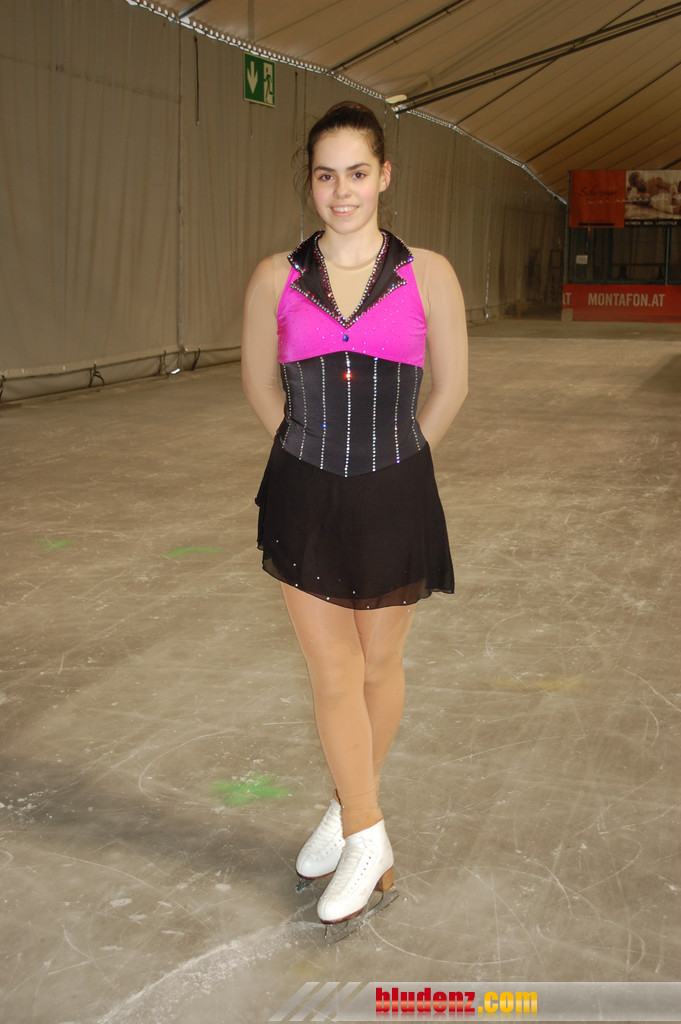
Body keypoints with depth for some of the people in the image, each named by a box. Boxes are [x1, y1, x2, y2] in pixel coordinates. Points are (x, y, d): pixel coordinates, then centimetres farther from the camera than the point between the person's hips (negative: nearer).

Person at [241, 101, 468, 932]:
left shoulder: (428, 276, -4)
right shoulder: (276, 279, -2)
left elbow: (451, 385, 6)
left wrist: (389, 453, 11)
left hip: (393, 498, 0)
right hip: (304, 497, 0)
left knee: (378, 664, 13)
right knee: (332, 673, 3)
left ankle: (350, 812, 34)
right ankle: (366, 835, 17)